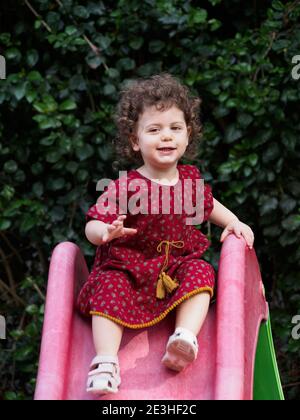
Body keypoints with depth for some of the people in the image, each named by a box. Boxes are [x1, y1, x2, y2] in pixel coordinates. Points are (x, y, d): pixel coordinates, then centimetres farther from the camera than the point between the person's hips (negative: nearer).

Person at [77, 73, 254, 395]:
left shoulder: (190, 178, 3)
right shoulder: (125, 187, -14)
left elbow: (207, 204, 27)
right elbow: (92, 225, -16)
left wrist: (234, 223, 13)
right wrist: (106, 232, -40)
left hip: (178, 263, 4)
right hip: (128, 267, -4)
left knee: (200, 273, -23)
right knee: (108, 288, -29)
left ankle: (186, 336, -35)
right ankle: (106, 363, -37)